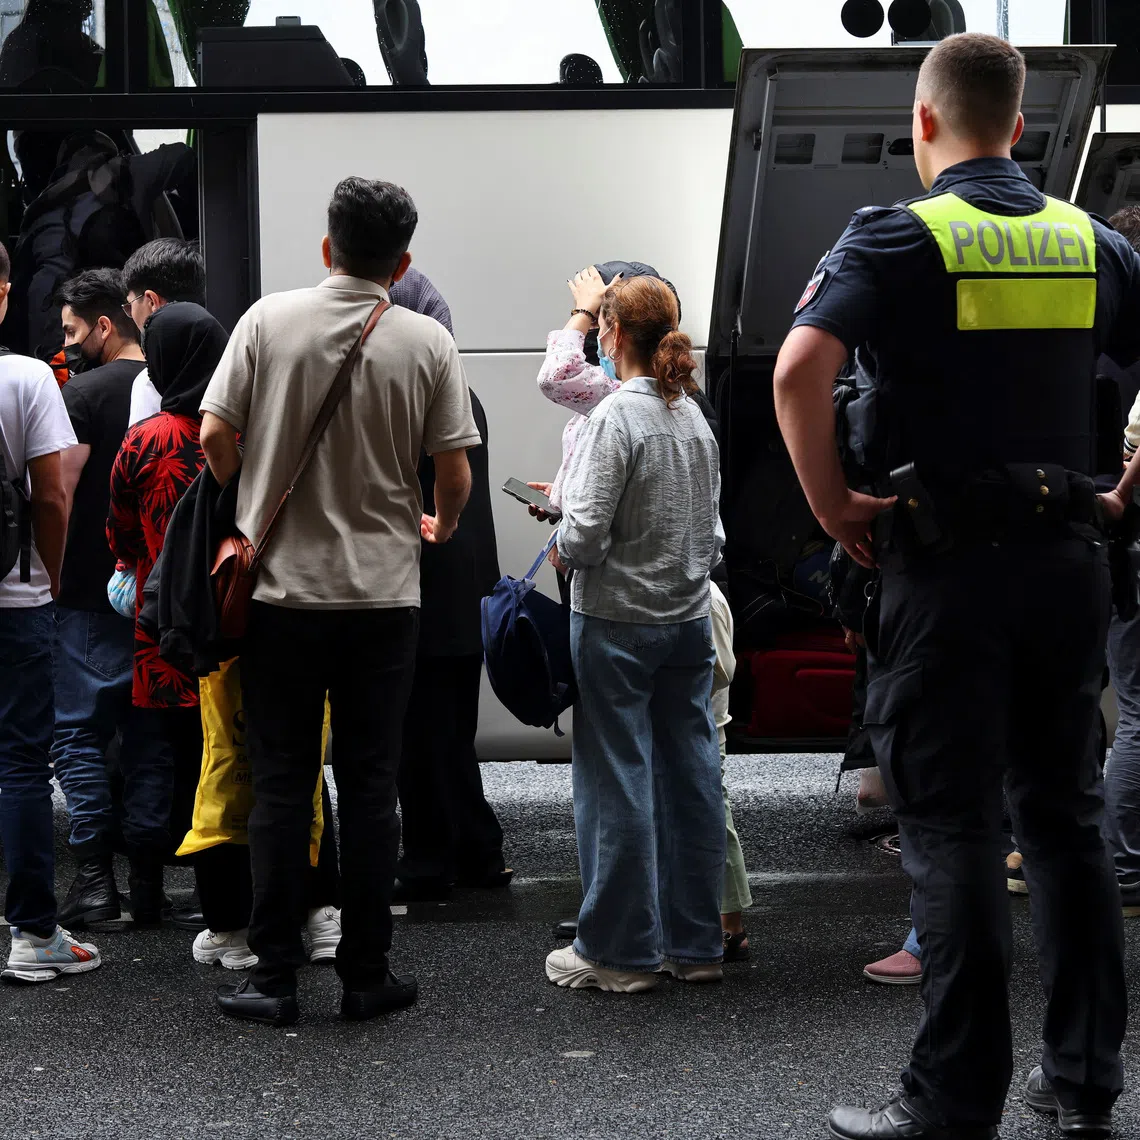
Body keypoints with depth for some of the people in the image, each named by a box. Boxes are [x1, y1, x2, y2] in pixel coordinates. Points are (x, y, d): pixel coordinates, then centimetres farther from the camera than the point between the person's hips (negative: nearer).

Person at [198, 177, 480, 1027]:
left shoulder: (269, 320, -4)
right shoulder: (427, 342, -4)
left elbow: (216, 437, -5)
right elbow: (454, 471, -2)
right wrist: (440, 527, 20)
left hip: (281, 585, 0)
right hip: (383, 595, 0)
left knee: (281, 785, 6)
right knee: (369, 786, 7)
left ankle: (274, 978, 8)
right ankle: (366, 974, 13)